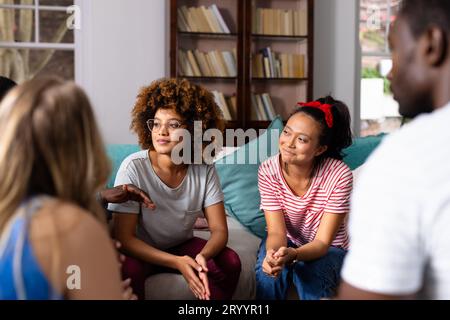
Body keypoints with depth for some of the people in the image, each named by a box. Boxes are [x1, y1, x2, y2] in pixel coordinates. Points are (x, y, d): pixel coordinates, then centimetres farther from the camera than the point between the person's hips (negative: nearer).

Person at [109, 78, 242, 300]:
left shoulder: (204, 170, -15)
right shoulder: (133, 167, -24)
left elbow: (219, 230, -13)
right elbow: (124, 238, -24)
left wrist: (203, 255, -37)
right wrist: (177, 263, -35)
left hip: (182, 246, 3)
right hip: (140, 251, -3)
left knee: (230, 263, -21)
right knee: (128, 270, -35)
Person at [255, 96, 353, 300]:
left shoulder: (339, 176, -27)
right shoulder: (268, 171, -20)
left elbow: (322, 242, -24)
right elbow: (277, 231, -20)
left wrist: (292, 255, -45)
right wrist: (272, 253, -45)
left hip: (327, 249, -1)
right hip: (285, 242, 2)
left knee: (311, 276, -32)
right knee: (268, 270, -29)